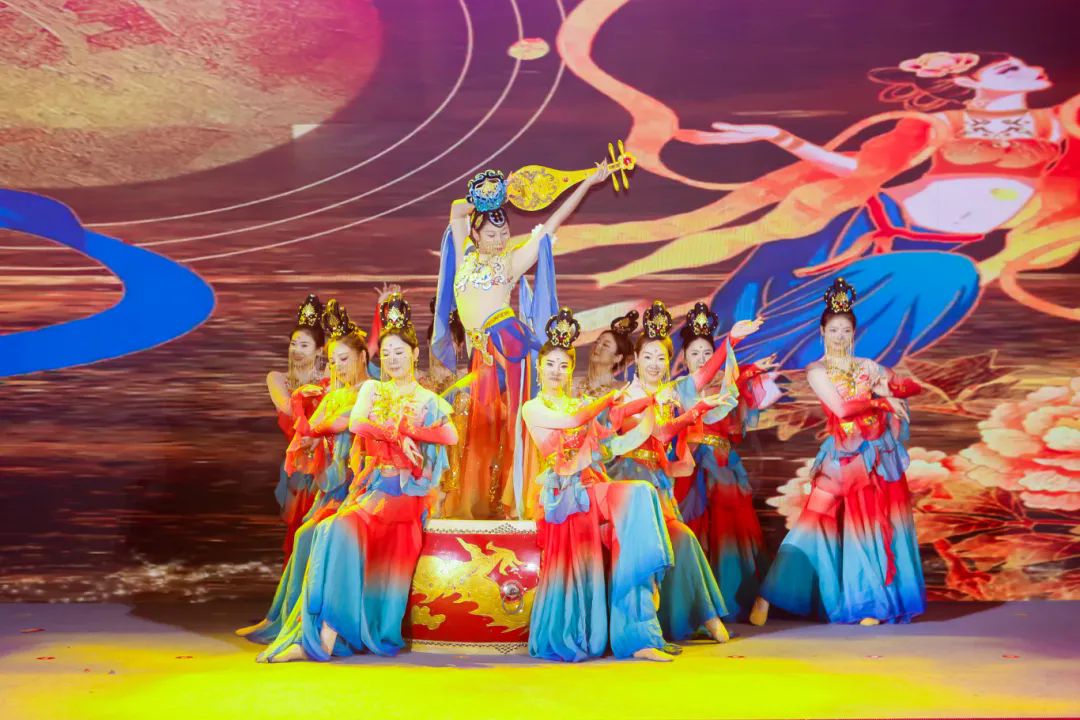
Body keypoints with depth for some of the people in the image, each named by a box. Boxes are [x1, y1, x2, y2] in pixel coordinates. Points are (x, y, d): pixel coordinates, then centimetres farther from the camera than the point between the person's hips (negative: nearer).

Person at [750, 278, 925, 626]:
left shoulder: (868, 366, 12)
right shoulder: (817, 371, -1)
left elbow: (912, 386, 13)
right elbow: (841, 407, -15)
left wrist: (889, 387, -7)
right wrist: (882, 401, -8)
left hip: (879, 455, 4)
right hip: (844, 457, -4)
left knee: (877, 526, 3)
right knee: (817, 522, -8)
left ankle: (872, 604, 13)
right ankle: (767, 597, -3)